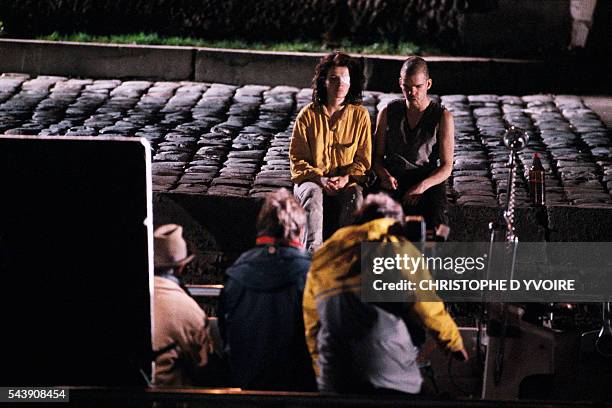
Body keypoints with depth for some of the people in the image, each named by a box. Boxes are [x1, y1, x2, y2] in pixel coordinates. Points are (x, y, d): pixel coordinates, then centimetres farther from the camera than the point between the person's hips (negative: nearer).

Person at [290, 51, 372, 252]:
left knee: (355, 196, -33)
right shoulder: (308, 115, 0)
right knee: (313, 195, -35)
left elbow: (364, 158, 6)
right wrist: (320, 179, -14)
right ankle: (313, 252, -46)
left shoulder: (360, 115, 3)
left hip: (346, 183, 1)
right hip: (311, 179, 0)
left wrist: (346, 178, -13)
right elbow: (297, 159, 2)